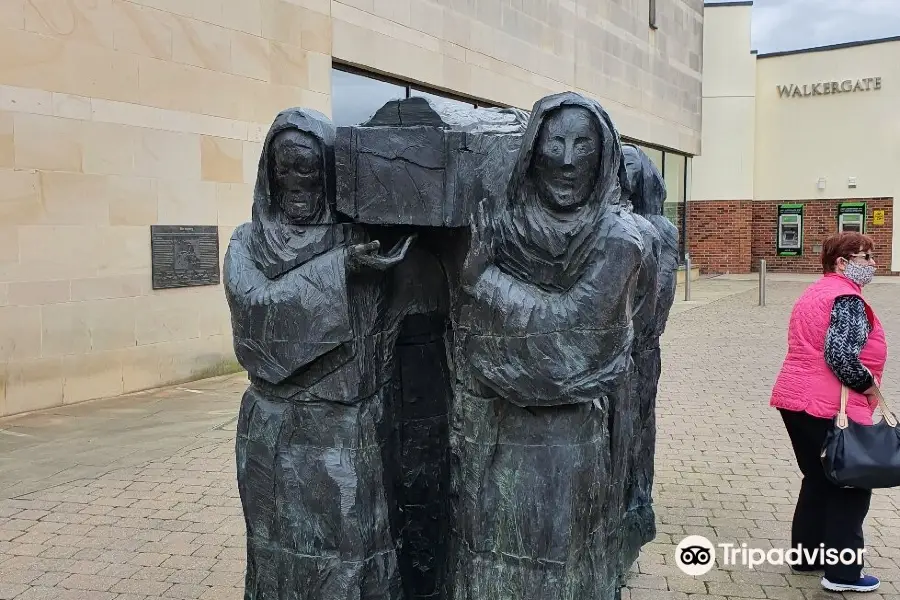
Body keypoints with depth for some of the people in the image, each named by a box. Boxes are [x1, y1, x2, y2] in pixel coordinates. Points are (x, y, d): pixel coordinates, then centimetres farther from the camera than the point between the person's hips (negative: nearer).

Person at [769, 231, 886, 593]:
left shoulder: (816, 293, 17)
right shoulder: (847, 298, -14)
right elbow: (840, 355, -25)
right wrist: (868, 385, -11)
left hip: (796, 398, 9)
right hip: (830, 407, -9)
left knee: (819, 478, 20)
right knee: (851, 485, 3)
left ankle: (808, 554, 27)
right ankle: (842, 572, 9)